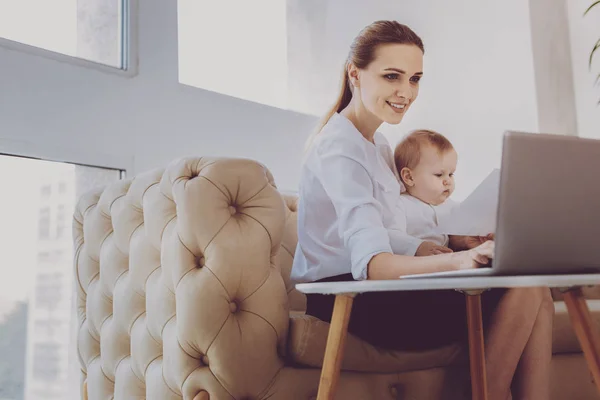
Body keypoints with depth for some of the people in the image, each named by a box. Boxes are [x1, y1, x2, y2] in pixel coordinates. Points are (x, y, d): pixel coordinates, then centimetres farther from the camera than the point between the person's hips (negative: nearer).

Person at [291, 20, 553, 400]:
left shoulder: (377, 143, 16)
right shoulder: (339, 148, -16)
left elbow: (386, 234, 12)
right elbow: (371, 261, -30)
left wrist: (456, 251, -2)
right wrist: (458, 261, -47)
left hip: (367, 292, 9)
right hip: (345, 299, -9)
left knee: (538, 296, -6)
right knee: (524, 290, -18)